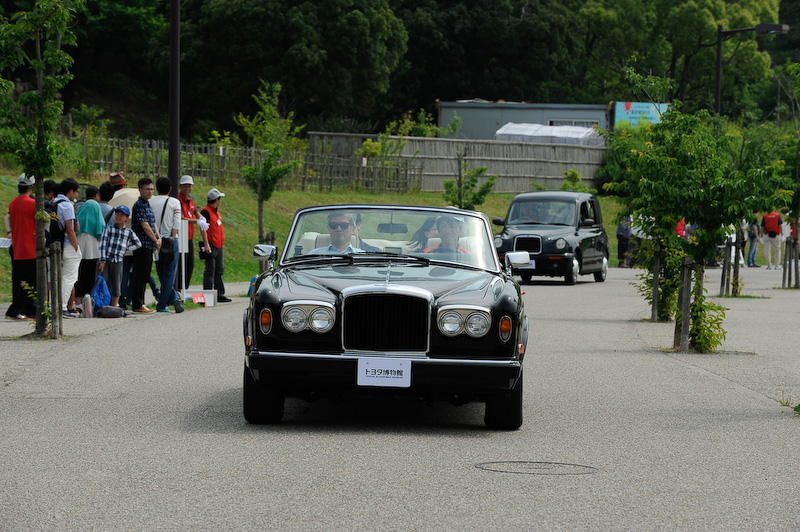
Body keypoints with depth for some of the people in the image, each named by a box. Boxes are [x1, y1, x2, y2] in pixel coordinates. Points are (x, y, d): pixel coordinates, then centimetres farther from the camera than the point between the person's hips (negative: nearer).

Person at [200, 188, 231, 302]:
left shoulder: (216, 212, 16)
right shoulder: (206, 212, -12)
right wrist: (206, 244, -23)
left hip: (219, 246, 9)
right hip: (211, 246, -9)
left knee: (219, 271, 12)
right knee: (210, 270, -8)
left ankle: (220, 294, 17)